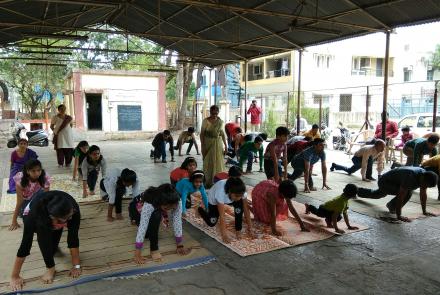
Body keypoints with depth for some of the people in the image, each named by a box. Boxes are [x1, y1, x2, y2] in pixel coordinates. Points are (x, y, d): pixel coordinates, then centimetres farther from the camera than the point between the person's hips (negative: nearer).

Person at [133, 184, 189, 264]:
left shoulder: (177, 202, -34)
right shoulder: (149, 204, -44)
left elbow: (177, 222, -29)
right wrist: (137, 254, -44)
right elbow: (142, 228, -44)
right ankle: (154, 249, -18)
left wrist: (180, 245, -27)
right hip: (138, 207, -4)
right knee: (155, 216, -34)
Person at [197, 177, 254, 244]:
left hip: (229, 198, 3)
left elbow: (246, 209, -25)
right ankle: (201, 210, 29)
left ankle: (238, 230, -9)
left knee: (240, 204, -26)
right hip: (214, 200, -3)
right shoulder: (221, 192, -44)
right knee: (212, 223, -1)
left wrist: (250, 228, -25)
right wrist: (224, 235, -41)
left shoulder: (240, 192, -33)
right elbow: (222, 216, -42)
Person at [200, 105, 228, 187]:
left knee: (218, 162, 3)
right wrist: (202, 146, -9)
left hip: (217, 144, 2)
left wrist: (225, 145, 3)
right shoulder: (205, 121, -7)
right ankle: (208, 183, 15)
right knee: (208, 163, 5)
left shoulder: (220, 121, 1)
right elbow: (202, 134, -4)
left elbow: (222, 133, 7)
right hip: (208, 144, -2)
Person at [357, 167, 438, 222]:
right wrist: (399, 216, -38)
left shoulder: (424, 175, -16)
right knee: (407, 193, -24)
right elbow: (400, 196, -40)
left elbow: (423, 195, -4)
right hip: (385, 182, -8)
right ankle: (392, 206, -3)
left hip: (394, 182, 8)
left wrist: (424, 211, -1)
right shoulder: (410, 176, -39)